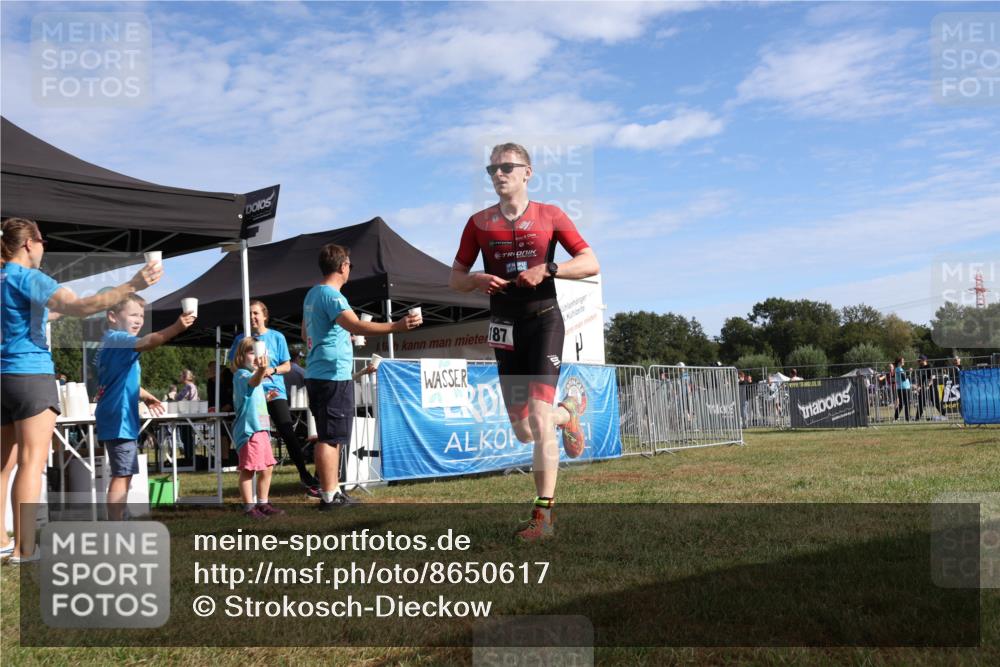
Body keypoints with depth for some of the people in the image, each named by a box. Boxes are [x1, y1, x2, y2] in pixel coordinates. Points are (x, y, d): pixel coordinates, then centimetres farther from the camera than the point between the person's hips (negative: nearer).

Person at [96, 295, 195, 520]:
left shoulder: (110, 342, 19)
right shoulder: (116, 339, -14)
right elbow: (146, 343, -36)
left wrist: (144, 396, 24)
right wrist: (176, 328, -47)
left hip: (118, 419, 11)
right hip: (119, 419, -11)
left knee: (123, 474, 18)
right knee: (122, 475, -8)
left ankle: (117, 523, 27)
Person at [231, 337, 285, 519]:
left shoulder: (255, 375, 20)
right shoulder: (241, 374, -10)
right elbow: (253, 381, -37)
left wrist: (266, 397, 18)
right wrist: (261, 371, -55)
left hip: (261, 428, 10)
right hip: (248, 429, -10)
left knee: (267, 468, 14)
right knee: (248, 470, -4)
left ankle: (263, 504, 25)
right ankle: (249, 507, 2)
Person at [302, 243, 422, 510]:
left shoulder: (312, 294, 15)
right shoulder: (331, 295, -15)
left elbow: (306, 335, 27)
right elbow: (357, 326, -30)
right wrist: (396, 326, -36)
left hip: (318, 375, 10)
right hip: (333, 375, -10)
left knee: (330, 436, 15)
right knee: (330, 437, -6)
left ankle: (333, 492, 22)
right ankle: (329, 497, -3)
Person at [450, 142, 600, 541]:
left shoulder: (550, 216, 1)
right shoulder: (479, 223, 7)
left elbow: (591, 263, -2)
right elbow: (455, 278, 11)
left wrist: (547, 269, -17)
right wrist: (478, 279, -11)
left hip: (543, 320, -3)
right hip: (505, 327, 3)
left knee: (538, 416, -16)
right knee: (523, 432, 5)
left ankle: (544, 513, -9)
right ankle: (567, 413, 39)